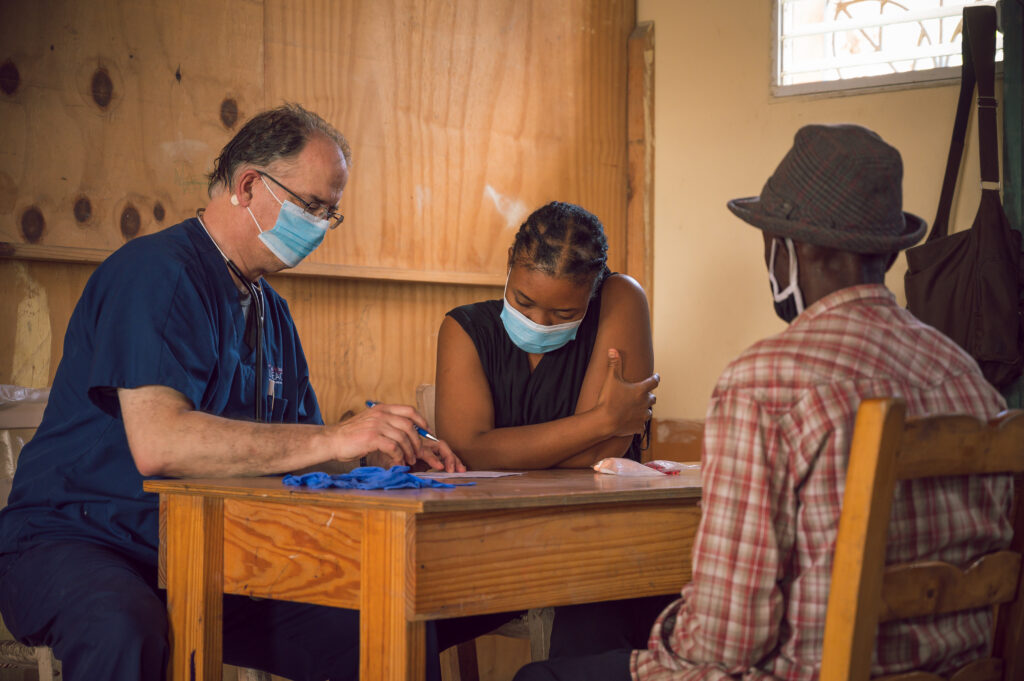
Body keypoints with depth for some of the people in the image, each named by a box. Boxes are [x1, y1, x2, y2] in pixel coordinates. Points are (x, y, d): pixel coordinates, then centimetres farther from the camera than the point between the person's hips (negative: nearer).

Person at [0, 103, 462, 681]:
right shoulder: (158, 272, -14)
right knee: (125, 629, -41)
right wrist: (333, 439, -29)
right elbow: (158, 443, -28)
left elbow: (290, 448, 18)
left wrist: (390, 450, -3)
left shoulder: (271, 312, 17)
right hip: (73, 545, -7)